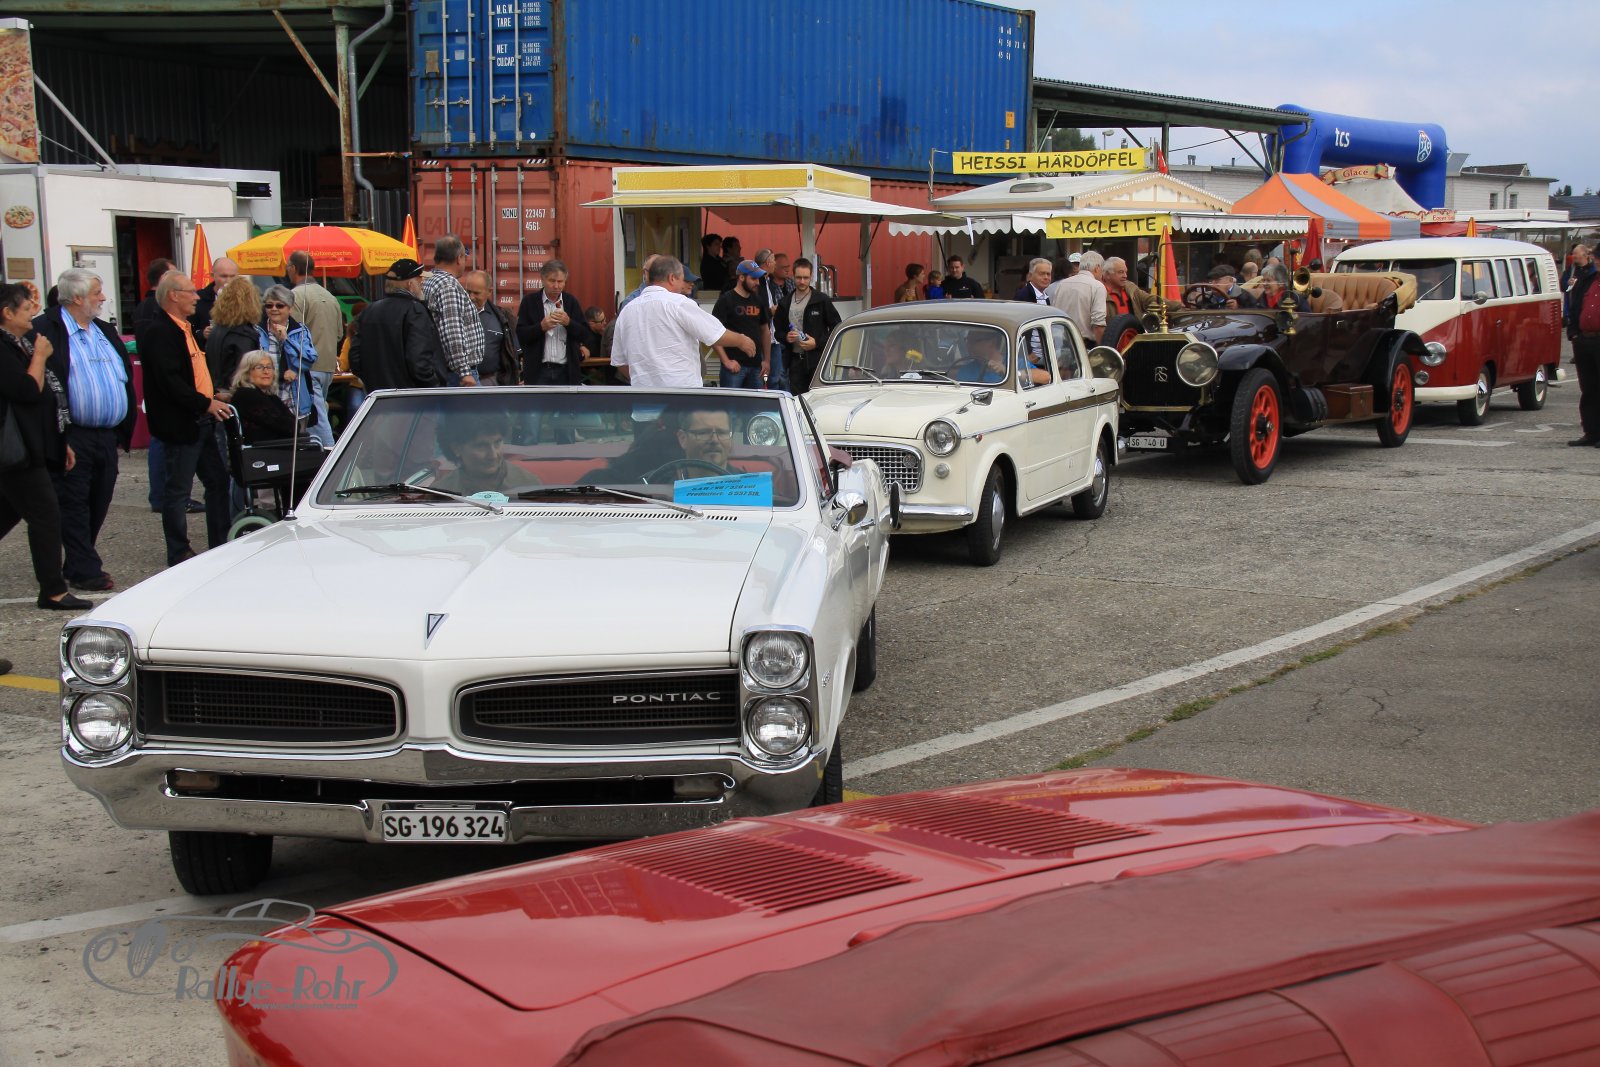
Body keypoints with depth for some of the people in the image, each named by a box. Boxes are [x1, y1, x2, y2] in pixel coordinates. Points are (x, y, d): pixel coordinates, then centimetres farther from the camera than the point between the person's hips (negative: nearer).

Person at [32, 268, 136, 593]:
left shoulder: (105, 330, 17)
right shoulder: (47, 330, -7)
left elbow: (126, 378, 21)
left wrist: (123, 431, 15)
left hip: (107, 436, 7)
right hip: (73, 437, -7)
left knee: (99, 502, 12)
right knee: (74, 503, -1)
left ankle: (80, 562, 25)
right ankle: (84, 571, 3)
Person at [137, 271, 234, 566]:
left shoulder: (185, 330, 16)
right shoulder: (159, 333, -16)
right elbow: (169, 381, -23)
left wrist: (213, 397, 13)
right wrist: (206, 403, -21)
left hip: (201, 422, 10)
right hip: (180, 426, -10)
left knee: (218, 481, 15)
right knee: (178, 491, 0)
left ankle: (220, 545, 25)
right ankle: (179, 554, 8)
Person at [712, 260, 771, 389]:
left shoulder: (758, 300, 13)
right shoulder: (726, 300, -5)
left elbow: (765, 330, 22)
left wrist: (767, 360, 13)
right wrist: (726, 361, -17)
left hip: (756, 365, 6)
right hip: (735, 364, -6)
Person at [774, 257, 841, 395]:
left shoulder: (822, 300, 0)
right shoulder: (785, 304, 11)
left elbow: (836, 327, 1)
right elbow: (777, 330, 19)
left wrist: (818, 343, -11)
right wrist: (786, 337, -3)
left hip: (818, 359, -4)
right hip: (795, 360, 4)